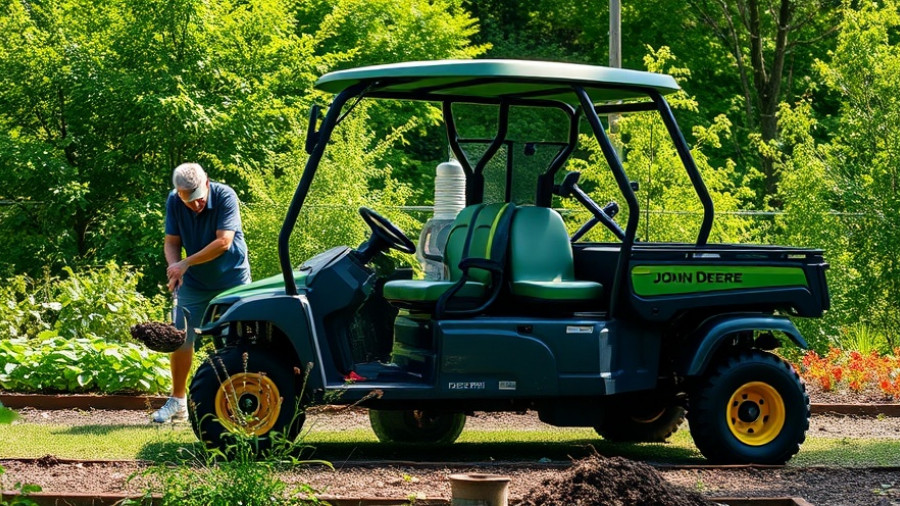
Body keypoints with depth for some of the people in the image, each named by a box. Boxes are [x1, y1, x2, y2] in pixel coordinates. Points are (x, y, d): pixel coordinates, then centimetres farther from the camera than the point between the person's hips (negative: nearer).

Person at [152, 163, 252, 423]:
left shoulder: (225, 196, -22)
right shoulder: (174, 202, -9)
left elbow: (223, 242, -26)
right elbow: (172, 242, -6)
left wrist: (186, 263, -25)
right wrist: (175, 267, -26)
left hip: (232, 280, -4)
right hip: (194, 283, 4)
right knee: (179, 339, 2)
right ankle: (178, 401, 14)